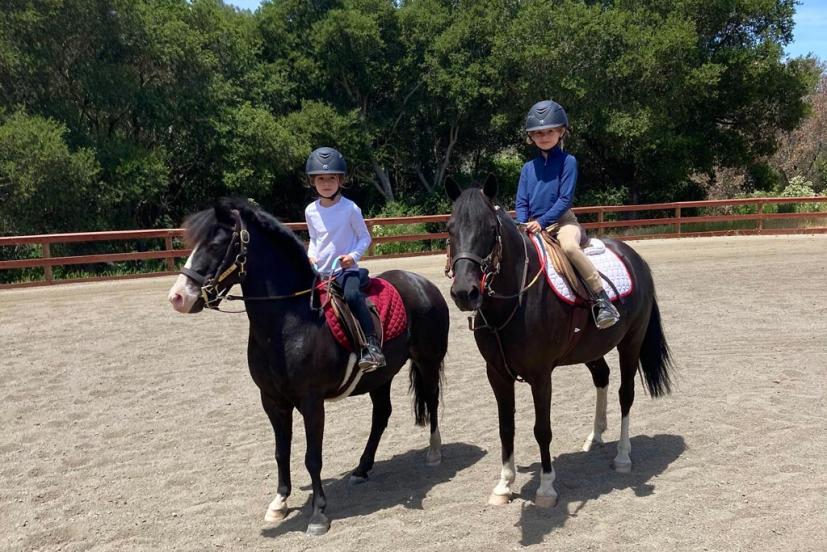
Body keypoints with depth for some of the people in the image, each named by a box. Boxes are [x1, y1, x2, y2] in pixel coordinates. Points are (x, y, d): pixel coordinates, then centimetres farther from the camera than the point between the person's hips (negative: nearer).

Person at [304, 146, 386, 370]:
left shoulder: (350, 209, -6)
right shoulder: (311, 211, 6)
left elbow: (365, 237, 1)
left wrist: (354, 255, -16)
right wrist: (311, 255, 1)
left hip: (345, 269, -6)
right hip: (319, 272, 6)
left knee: (351, 295, -35)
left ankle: (372, 345, -33)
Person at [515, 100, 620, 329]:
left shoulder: (568, 161, 0)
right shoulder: (528, 168, 13)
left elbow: (565, 199, -8)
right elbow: (521, 203, 9)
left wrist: (541, 221, -17)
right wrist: (523, 224, -11)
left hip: (562, 220, -5)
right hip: (533, 226, 6)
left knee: (569, 246, -35)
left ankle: (601, 299, -32)